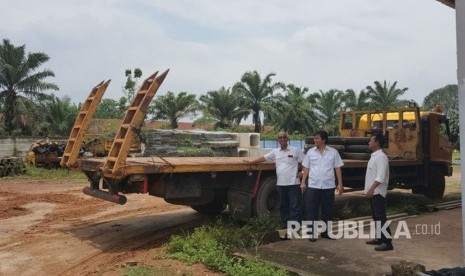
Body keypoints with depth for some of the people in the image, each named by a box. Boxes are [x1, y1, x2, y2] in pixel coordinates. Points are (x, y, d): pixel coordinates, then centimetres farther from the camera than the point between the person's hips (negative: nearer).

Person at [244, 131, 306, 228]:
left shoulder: (295, 150, -2)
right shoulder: (275, 152, 10)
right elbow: (264, 158, 15)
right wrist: (251, 162, 12)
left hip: (293, 183, -5)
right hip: (281, 184, 5)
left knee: (295, 206, -2)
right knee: (283, 206, 12)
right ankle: (285, 226, 23)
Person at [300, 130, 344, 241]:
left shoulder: (333, 152, 1)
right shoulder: (310, 152, 4)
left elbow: (337, 168, 2)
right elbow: (306, 168, 7)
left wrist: (340, 184, -2)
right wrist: (303, 182, 1)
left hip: (328, 186, 0)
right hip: (313, 186, 0)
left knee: (327, 211, 9)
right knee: (312, 211, 2)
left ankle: (326, 232, 23)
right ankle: (312, 233, 11)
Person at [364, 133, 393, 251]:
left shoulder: (381, 157, -16)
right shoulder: (374, 156, 15)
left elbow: (380, 176, -25)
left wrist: (372, 188, -31)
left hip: (378, 192, -10)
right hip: (373, 192, 10)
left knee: (380, 217, -10)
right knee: (375, 216, 15)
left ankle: (387, 242, -7)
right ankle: (380, 238, 24)